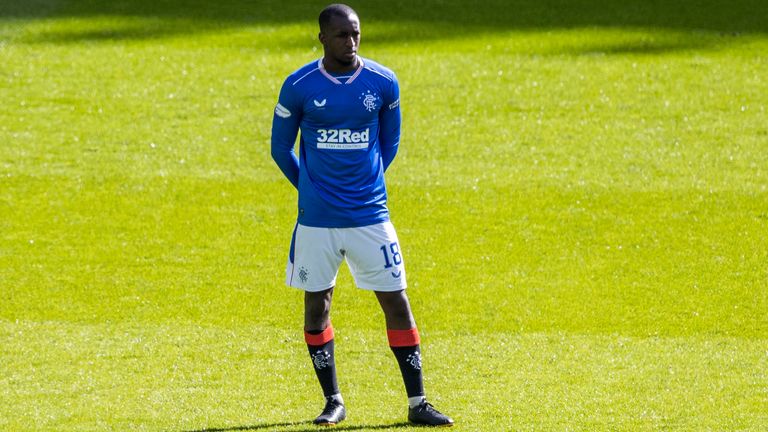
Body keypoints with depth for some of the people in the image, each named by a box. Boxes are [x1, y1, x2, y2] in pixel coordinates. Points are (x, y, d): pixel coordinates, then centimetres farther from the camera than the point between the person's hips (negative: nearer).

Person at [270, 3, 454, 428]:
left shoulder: (383, 83, -2)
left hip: (370, 216, 1)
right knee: (316, 305, 4)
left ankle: (417, 404, 6)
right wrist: (312, 188, 11)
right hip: (316, 219, 0)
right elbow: (280, 148, 8)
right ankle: (333, 401, 17)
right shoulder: (298, 86, -5)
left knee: (397, 303, -1)